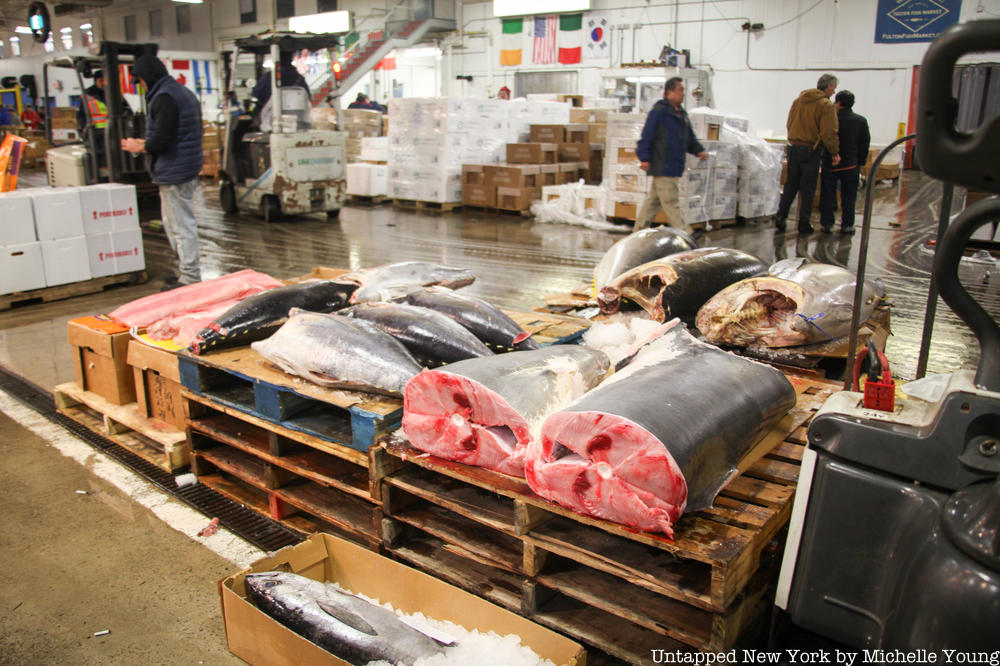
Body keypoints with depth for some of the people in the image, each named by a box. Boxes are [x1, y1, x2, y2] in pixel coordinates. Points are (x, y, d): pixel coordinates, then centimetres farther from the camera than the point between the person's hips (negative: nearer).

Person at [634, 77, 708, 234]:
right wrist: (644, 158, -19)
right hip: (661, 166, -9)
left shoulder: (681, 113, 18)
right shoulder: (659, 111, -9)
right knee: (670, 202, -8)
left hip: (674, 167, 9)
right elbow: (646, 137, -12)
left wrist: (699, 151, 7)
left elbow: (690, 139, 24)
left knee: (654, 200, 13)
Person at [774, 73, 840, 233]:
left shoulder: (798, 100, 10)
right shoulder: (826, 106, -10)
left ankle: (781, 216, 6)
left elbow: (789, 124, 16)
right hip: (811, 150, -5)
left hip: (793, 147, 5)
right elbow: (829, 133, -15)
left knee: (791, 184, 13)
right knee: (808, 187, 3)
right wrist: (835, 152, -7)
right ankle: (804, 223, 7)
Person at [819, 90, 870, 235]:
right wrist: (860, 163, 12)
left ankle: (826, 223, 8)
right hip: (851, 166, 2)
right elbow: (865, 145, 5)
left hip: (830, 165, -2)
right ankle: (847, 225, 12)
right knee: (848, 197, 10)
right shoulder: (861, 121, 1)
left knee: (827, 196, 8)